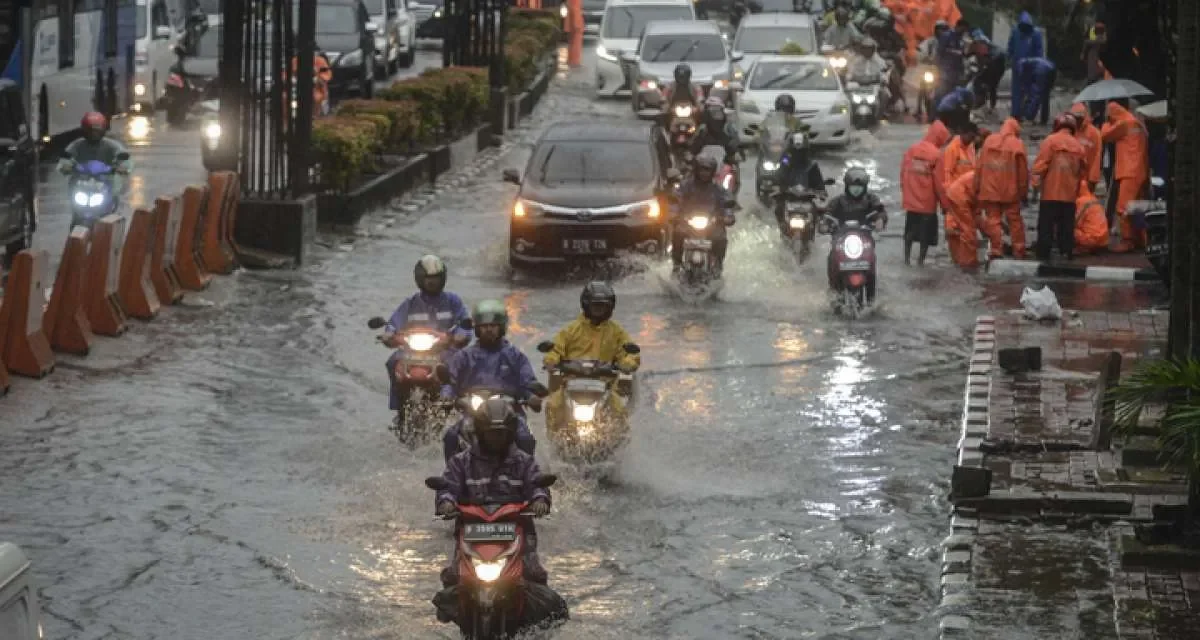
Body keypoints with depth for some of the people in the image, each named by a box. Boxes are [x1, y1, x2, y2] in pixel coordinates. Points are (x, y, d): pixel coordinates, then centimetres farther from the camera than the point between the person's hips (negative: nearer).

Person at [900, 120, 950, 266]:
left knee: (910, 230, 17)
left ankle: (907, 258, 19)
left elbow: (903, 174, 5)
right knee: (926, 232, 7)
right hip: (928, 201, -4)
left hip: (911, 200, 4)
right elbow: (938, 182, -12)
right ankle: (921, 260, 7)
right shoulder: (937, 154, -14)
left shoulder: (911, 151, 0)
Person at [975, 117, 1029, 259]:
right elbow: (1023, 171, -6)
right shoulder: (1017, 145, -5)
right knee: (1014, 220, 8)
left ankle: (996, 249, -2)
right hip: (1010, 190, -1)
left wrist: (977, 188, 10)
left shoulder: (989, 141, 4)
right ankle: (1019, 250, 9)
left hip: (990, 190, 1)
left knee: (993, 220, 5)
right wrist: (1023, 191, 2)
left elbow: (979, 166, 4)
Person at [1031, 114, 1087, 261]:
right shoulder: (1078, 145, 9)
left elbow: (1041, 162, -12)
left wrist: (1036, 180, -8)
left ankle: (1043, 253, -5)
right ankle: (1066, 252, 7)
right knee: (1066, 225, 9)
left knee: (1046, 225, -2)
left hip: (1051, 191, -4)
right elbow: (1083, 169, 13)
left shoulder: (1051, 140, -4)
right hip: (1070, 193, 4)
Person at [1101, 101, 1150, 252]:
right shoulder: (1136, 123, 21)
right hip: (1138, 171, 10)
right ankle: (1139, 240, 15)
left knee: (1124, 207, -13)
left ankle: (1127, 240, -17)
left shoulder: (1124, 123, -8)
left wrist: (1107, 124, 16)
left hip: (1130, 172, -10)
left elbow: (1105, 136, 0)